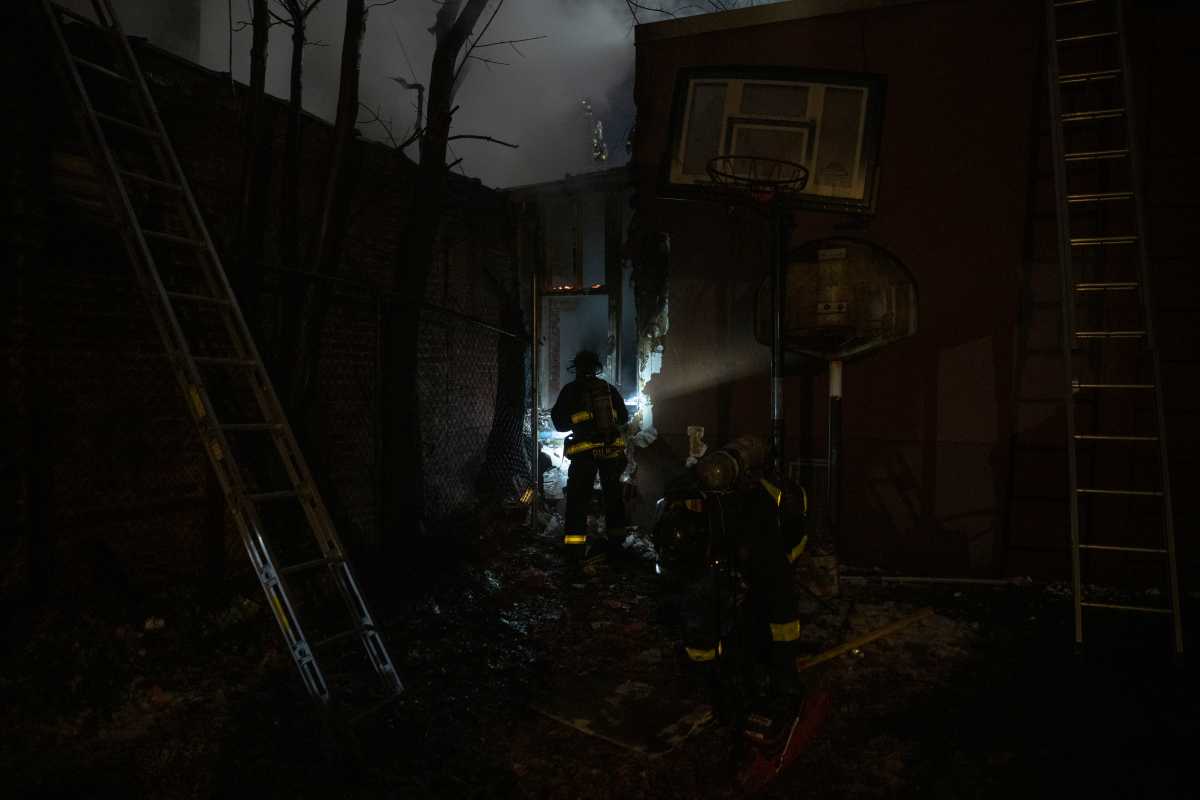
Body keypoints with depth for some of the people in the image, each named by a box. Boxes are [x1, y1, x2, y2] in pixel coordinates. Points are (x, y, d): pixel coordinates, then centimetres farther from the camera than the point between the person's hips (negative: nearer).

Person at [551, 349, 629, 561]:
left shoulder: (571, 390, -2)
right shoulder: (609, 388, 7)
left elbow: (560, 423, 4)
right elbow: (623, 418, 15)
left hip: (585, 450, -3)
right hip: (612, 448, 4)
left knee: (578, 497, 1)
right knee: (612, 493, 17)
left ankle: (575, 541, -3)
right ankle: (616, 534, 26)